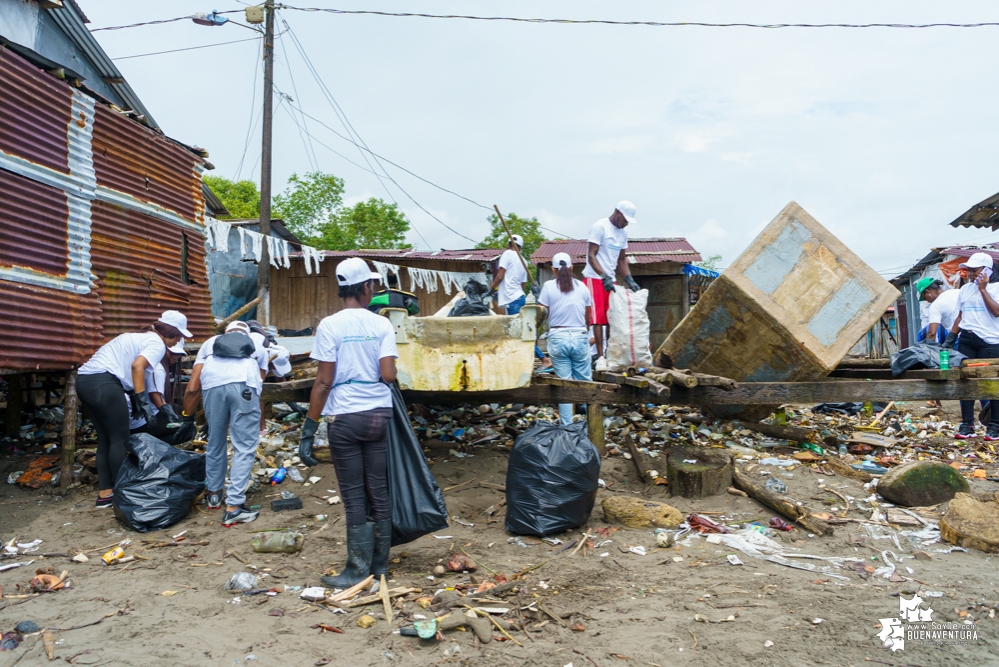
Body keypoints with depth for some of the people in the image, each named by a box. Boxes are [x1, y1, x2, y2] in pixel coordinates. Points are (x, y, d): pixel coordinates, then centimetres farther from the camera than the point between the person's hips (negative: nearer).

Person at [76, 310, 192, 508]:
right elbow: (137, 366, -17)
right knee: (120, 439, 1)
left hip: (84, 380, 10)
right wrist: (142, 400, -15)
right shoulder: (157, 343, -1)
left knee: (105, 439, 15)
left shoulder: (140, 337, 27)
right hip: (103, 383, -10)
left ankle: (105, 493, 19)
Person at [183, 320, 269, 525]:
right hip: (245, 384, -1)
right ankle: (233, 507, 2)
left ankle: (214, 494, 39)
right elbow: (260, 382, 32)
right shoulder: (257, 346, 36)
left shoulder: (210, 342, 36)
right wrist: (260, 424, 44)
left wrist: (187, 417, 38)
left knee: (215, 442, 21)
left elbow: (192, 388, 25)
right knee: (245, 448, 6)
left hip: (212, 385, 2)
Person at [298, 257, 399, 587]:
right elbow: (388, 375, -8)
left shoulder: (330, 325, -6)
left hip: (345, 418, -2)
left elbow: (324, 381, -9)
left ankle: (358, 570, 12)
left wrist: (309, 428, -5)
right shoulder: (382, 324, 1)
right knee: (379, 492, 10)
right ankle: (380, 563, 21)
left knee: (354, 497, 4)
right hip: (379, 414, 3)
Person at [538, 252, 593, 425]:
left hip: (558, 338, -1)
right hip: (579, 338, 1)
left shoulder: (549, 286, -3)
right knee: (585, 382, 10)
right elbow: (587, 318, 9)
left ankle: (567, 425, 7)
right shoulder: (582, 287, 3)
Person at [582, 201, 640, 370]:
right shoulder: (600, 227, -11)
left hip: (610, 280, 7)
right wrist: (604, 277, -23)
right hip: (594, 278, -7)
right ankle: (600, 357, -8)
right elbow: (591, 256, -15)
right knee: (598, 318, -9)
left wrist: (629, 280, 6)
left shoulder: (623, 232, 12)